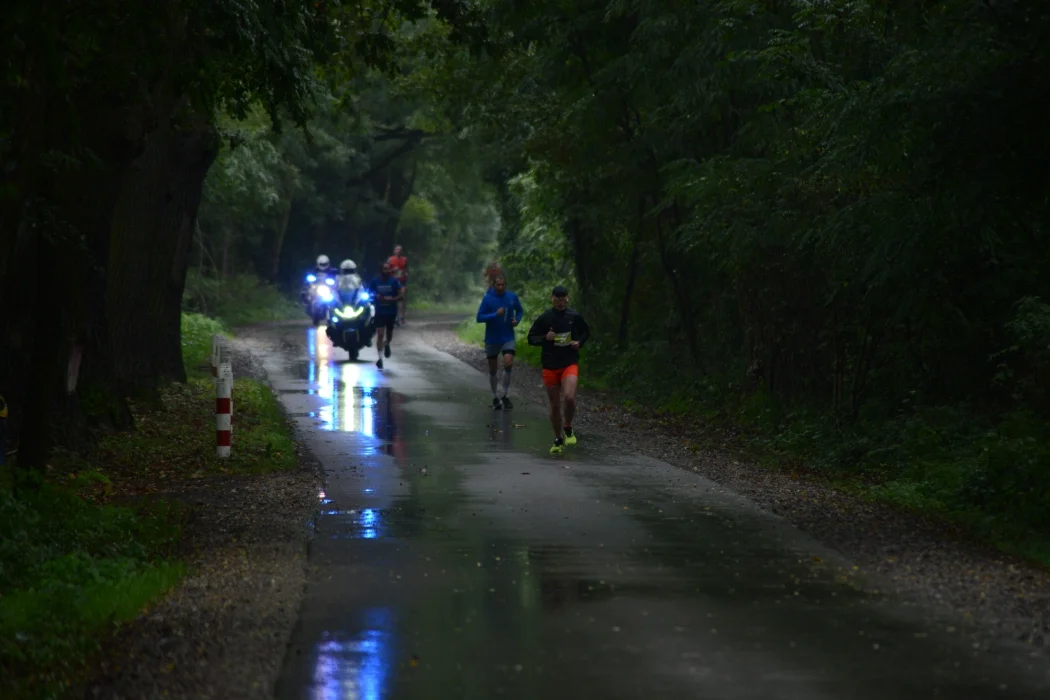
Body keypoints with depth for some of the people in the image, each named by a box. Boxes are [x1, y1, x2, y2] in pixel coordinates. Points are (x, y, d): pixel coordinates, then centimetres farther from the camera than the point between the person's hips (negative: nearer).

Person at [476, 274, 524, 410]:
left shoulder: (512, 297, -1)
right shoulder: (487, 298, -10)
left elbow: (520, 311, 16)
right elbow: (480, 317, -12)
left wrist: (517, 320, -5)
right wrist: (495, 315, -25)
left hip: (508, 338, 1)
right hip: (492, 339, -1)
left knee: (508, 364, -16)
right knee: (492, 369, 8)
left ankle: (505, 396, -2)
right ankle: (495, 397, 24)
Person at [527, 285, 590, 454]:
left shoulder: (574, 316, 0)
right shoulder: (544, 318, -2)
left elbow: (586, 331, 18)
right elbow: (531, 338, 3)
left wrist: (579, 342, -2)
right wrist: (545, 338, -15)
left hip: (570, 364, -1)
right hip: (550, 365, 1)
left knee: (569, 397, -23)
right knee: (555, 405, 7)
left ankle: (568, 428, 4)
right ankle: (558, 440, 24)